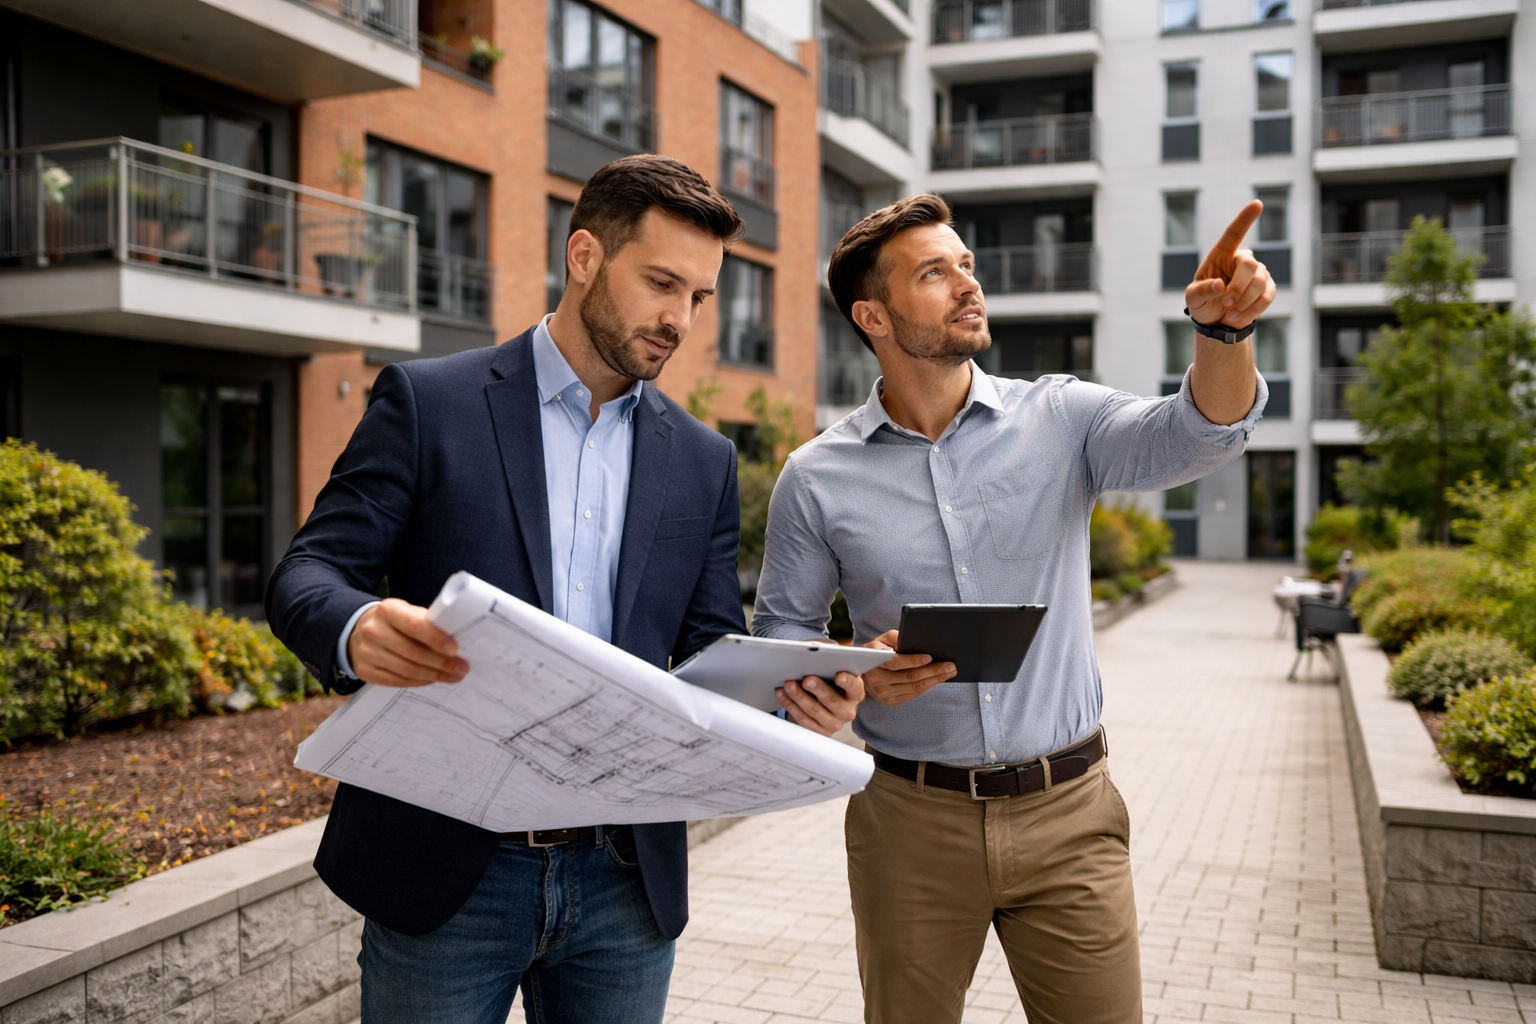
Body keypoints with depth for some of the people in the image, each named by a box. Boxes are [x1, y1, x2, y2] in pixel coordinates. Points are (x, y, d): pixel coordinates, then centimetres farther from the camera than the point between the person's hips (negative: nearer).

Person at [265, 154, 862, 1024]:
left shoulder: (704, 461, 9)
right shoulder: (429, 401, -1)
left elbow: (715, 655, 9)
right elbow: (307, 575, -5)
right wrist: (361, 633, -28)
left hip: (626, 881, 3)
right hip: (445, 872, -3)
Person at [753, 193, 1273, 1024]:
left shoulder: (1060, 419, -1)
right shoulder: (817, 479, -2)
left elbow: (1197, 432, -16)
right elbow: (777, 635, 4)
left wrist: (1221, 328, -35)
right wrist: (858, 669, -16)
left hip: (1068, 812, 0)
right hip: (911, 821, 0)